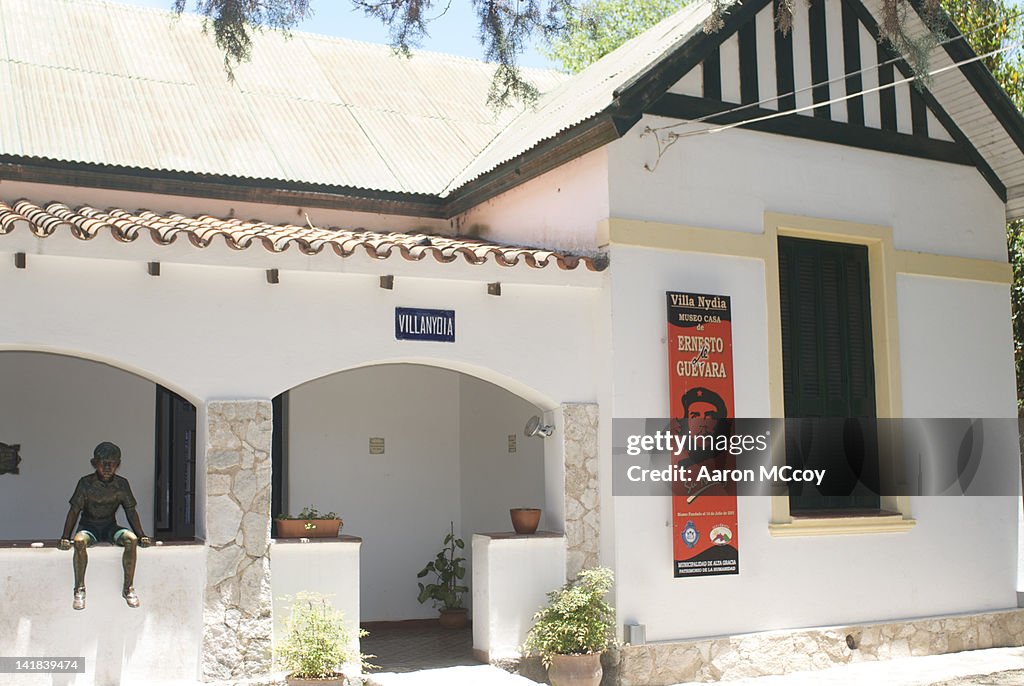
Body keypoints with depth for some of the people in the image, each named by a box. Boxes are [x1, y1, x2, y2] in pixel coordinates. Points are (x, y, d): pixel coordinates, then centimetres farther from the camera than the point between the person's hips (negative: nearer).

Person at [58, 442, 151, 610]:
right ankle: (79, 590, -23)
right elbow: (74, 510, -7)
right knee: (79, 541, -37)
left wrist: (141, 535, -10)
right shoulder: (86, 483, -9)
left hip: (110, 527, 2)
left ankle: (128, 588, -18)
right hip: (89, 527, -1)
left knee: (131, 539, -30)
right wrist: (65, 537, -17)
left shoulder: (122, 484, -4)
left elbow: (131, 511, 1)